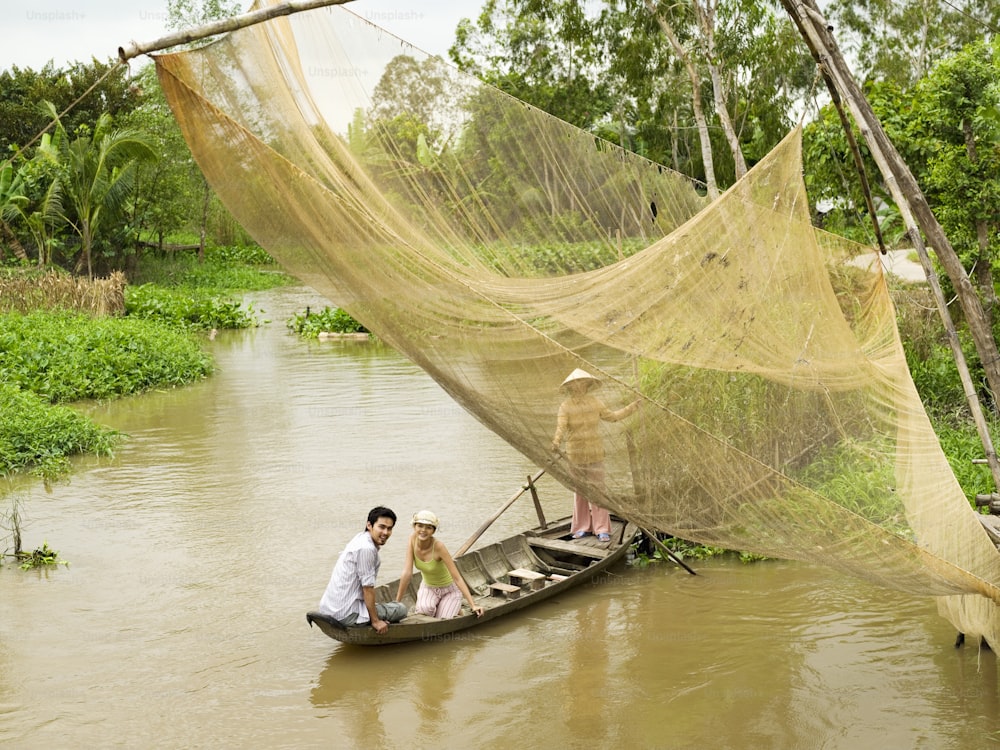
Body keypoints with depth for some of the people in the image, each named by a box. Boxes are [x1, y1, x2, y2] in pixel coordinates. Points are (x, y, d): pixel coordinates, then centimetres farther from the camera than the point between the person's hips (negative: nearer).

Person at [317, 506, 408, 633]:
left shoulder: (361, 537, 11)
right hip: (346, 615, -10)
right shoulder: (367, 549, -19)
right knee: (401, 610, -1)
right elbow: (367, 588, -17)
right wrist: (375, 621, -12)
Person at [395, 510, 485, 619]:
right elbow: (407, 573, -18)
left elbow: (457, 578, -29)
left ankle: (453, 608, 15)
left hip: (449, 589, -2)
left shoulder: (438, 546, -29)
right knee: (424, 610, -30)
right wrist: (397, 603, -19)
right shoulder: (413, 539, -19)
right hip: (428, 587, 2)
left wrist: (473, 605, -34)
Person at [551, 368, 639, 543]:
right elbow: (561, 427, -20)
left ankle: (602, 529, -2)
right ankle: (582, 527, 17)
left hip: (595, 452, 1)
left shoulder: (594, 402, 1)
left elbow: (611, 416, 12)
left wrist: (630, 408, 10)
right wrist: (557, 442, -39)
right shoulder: (565, 406, -7)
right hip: (575, 454, -1)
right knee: (579, 491, 7)